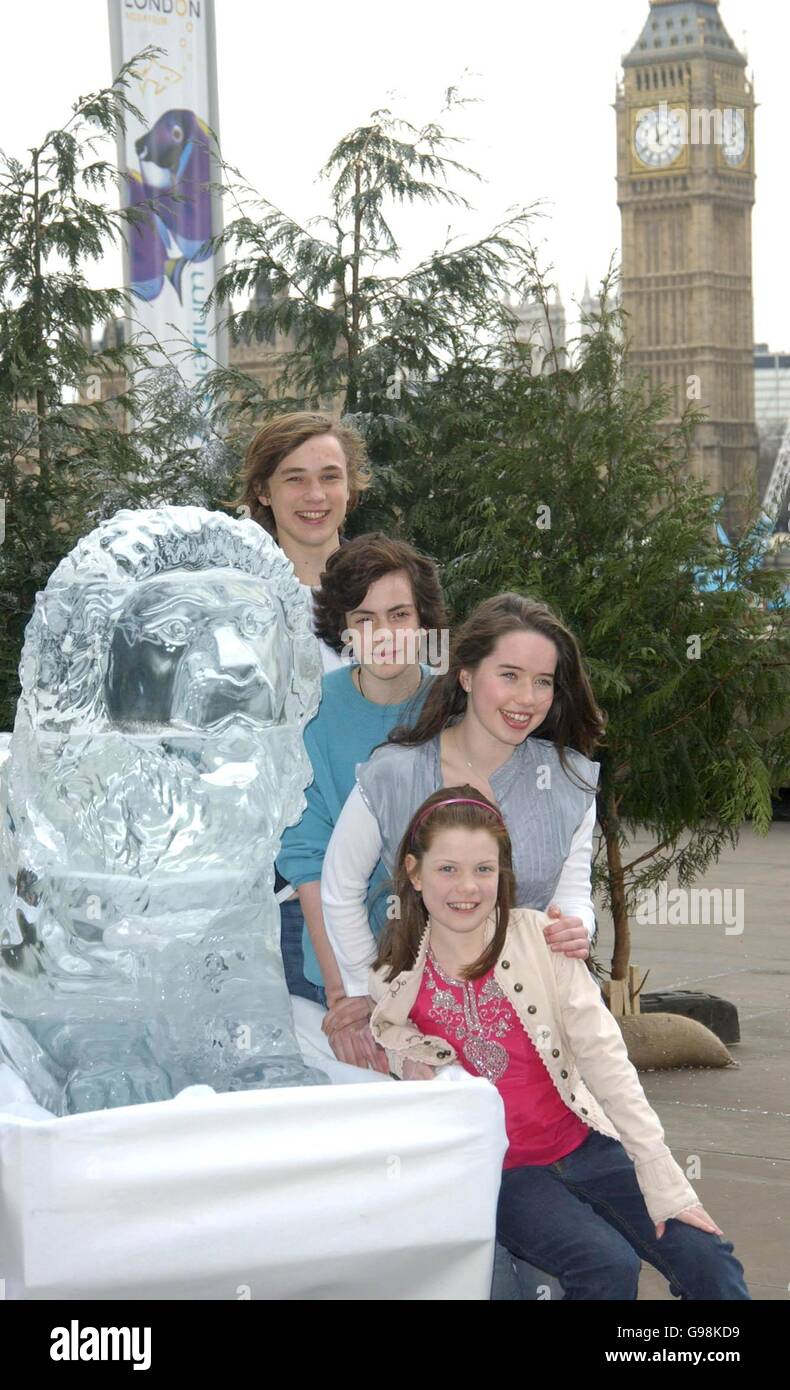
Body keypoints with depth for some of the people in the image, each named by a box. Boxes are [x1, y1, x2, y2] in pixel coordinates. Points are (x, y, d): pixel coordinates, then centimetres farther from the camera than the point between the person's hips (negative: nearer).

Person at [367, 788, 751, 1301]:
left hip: (583, 1146, 1)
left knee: (706, 1259, -17)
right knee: (609, 1266, -26)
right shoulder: (393, 984, -4)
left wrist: (666, 1185, -11)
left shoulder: (540, 938, -6)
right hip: (499, 1175, -1)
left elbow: (605, 1059, -8)